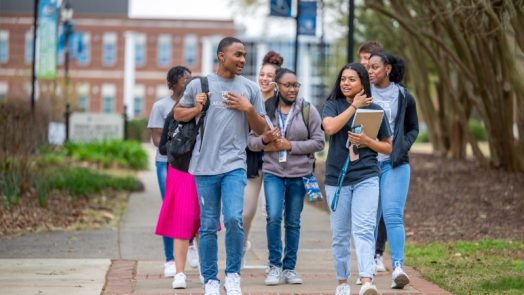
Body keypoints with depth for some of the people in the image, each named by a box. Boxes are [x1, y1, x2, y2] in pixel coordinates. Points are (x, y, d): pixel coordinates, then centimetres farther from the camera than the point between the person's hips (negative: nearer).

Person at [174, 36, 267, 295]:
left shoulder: (250, 89, 8)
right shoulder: (198, 85, 4)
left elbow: (261, 130, 11)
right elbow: (178, 113, 15)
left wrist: (248, 109, -6)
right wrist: (196, 109, -5)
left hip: (234, 166, 0)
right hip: (204, 166, 0)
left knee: (234, 219, -16)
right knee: (208, 226, 4)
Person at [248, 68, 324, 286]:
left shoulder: (308, 110, 0)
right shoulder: (265, 109, 3)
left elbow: (318, 142, -3)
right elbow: (251, 141, 6)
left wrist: (290, 145, -13)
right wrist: (264, 139, -16)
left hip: (299, 174, 1)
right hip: (273, 172, 0)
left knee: (293, 223, 7)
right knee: (273, 217, -15)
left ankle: (289, 268, 18)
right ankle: (275, 266, -2)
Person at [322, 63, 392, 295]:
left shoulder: (375, 110, 7)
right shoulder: (332, 106, 6)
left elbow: (387, 147, 10)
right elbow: (330, 127, -17)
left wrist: (367, 141, -9)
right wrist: (354, 106, -10)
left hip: (366, 177, -1)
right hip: (337, 178, 1)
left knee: (363, 229, -17)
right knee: (340, 234, 7)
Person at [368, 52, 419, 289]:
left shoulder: (403, 97, 4)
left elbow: (413, 128, 14)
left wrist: (403, 148, -3)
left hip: (394, 163, -2)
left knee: (393, 215, -14)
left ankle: (398, 268, -21)